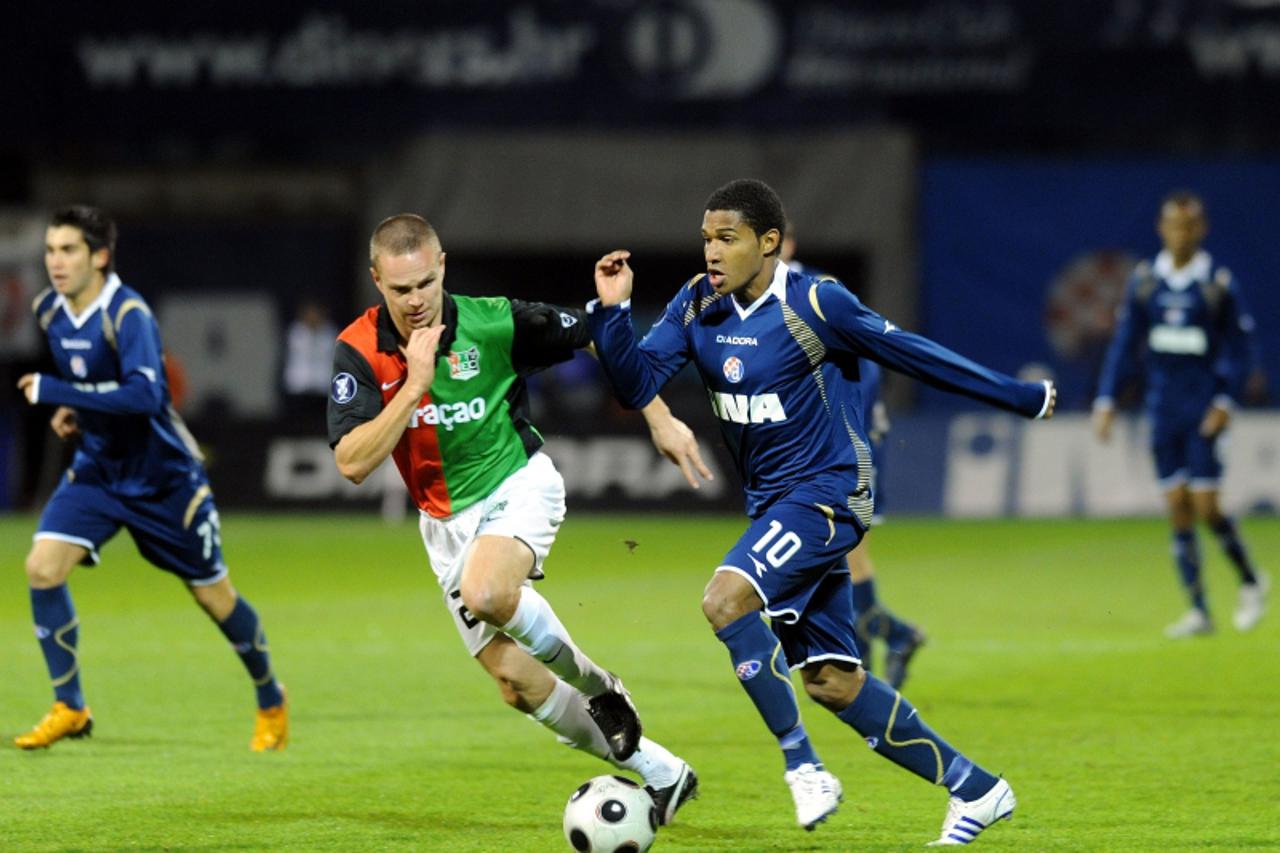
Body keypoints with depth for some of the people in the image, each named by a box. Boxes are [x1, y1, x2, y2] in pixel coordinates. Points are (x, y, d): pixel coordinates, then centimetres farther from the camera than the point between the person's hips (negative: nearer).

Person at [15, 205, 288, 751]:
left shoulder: (127, 314, -24)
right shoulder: (48, 311, -2)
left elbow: (144, 394, -38)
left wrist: (55, 393, -36)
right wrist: (73, 411, 0)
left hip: (163, 476, -6)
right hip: (96, 470, 6)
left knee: (213, 595, 5)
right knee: (42, 567, -15)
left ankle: (272, 703, 29)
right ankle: (69, 709, -5)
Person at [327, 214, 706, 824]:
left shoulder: (492, 322, -16)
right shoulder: (359, 351, -12)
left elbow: (601, 337, -2)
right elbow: (353, 464, -20)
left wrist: (660, 419, -3)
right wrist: (415, 384, -27)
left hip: (518, 483, -4)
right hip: (446, 519, 4)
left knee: (485, 595, -36)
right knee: (515, 681, -1)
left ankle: (595, 687, -9)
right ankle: (658, 774, 14)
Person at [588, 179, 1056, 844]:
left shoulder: (817, 304, -15)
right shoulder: (698, 306, 2)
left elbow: (911, 354, -6)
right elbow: (636, 385, -3)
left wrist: (1022, 397, 1)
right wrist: (611, 310, -19)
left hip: (825, 493, -7)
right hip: (772, 505, 7)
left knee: (726, 598, -28)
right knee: (828, 679, 6)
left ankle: (802, 766, -19)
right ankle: (975, 789, 18)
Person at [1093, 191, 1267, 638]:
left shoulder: (1219, 284, -4)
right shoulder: (1145, 281, 5)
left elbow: (1241, 350, -2)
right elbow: (1124, 345, 9)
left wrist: (1225, 401, -13)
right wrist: (1106, 400, 2)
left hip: (1203, 408, -4)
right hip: (1162, 407, 4)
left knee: (1205, 505, -9)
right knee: (1177, 507, 1)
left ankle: (1250, 580, 15)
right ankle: (1199, 610, 6)